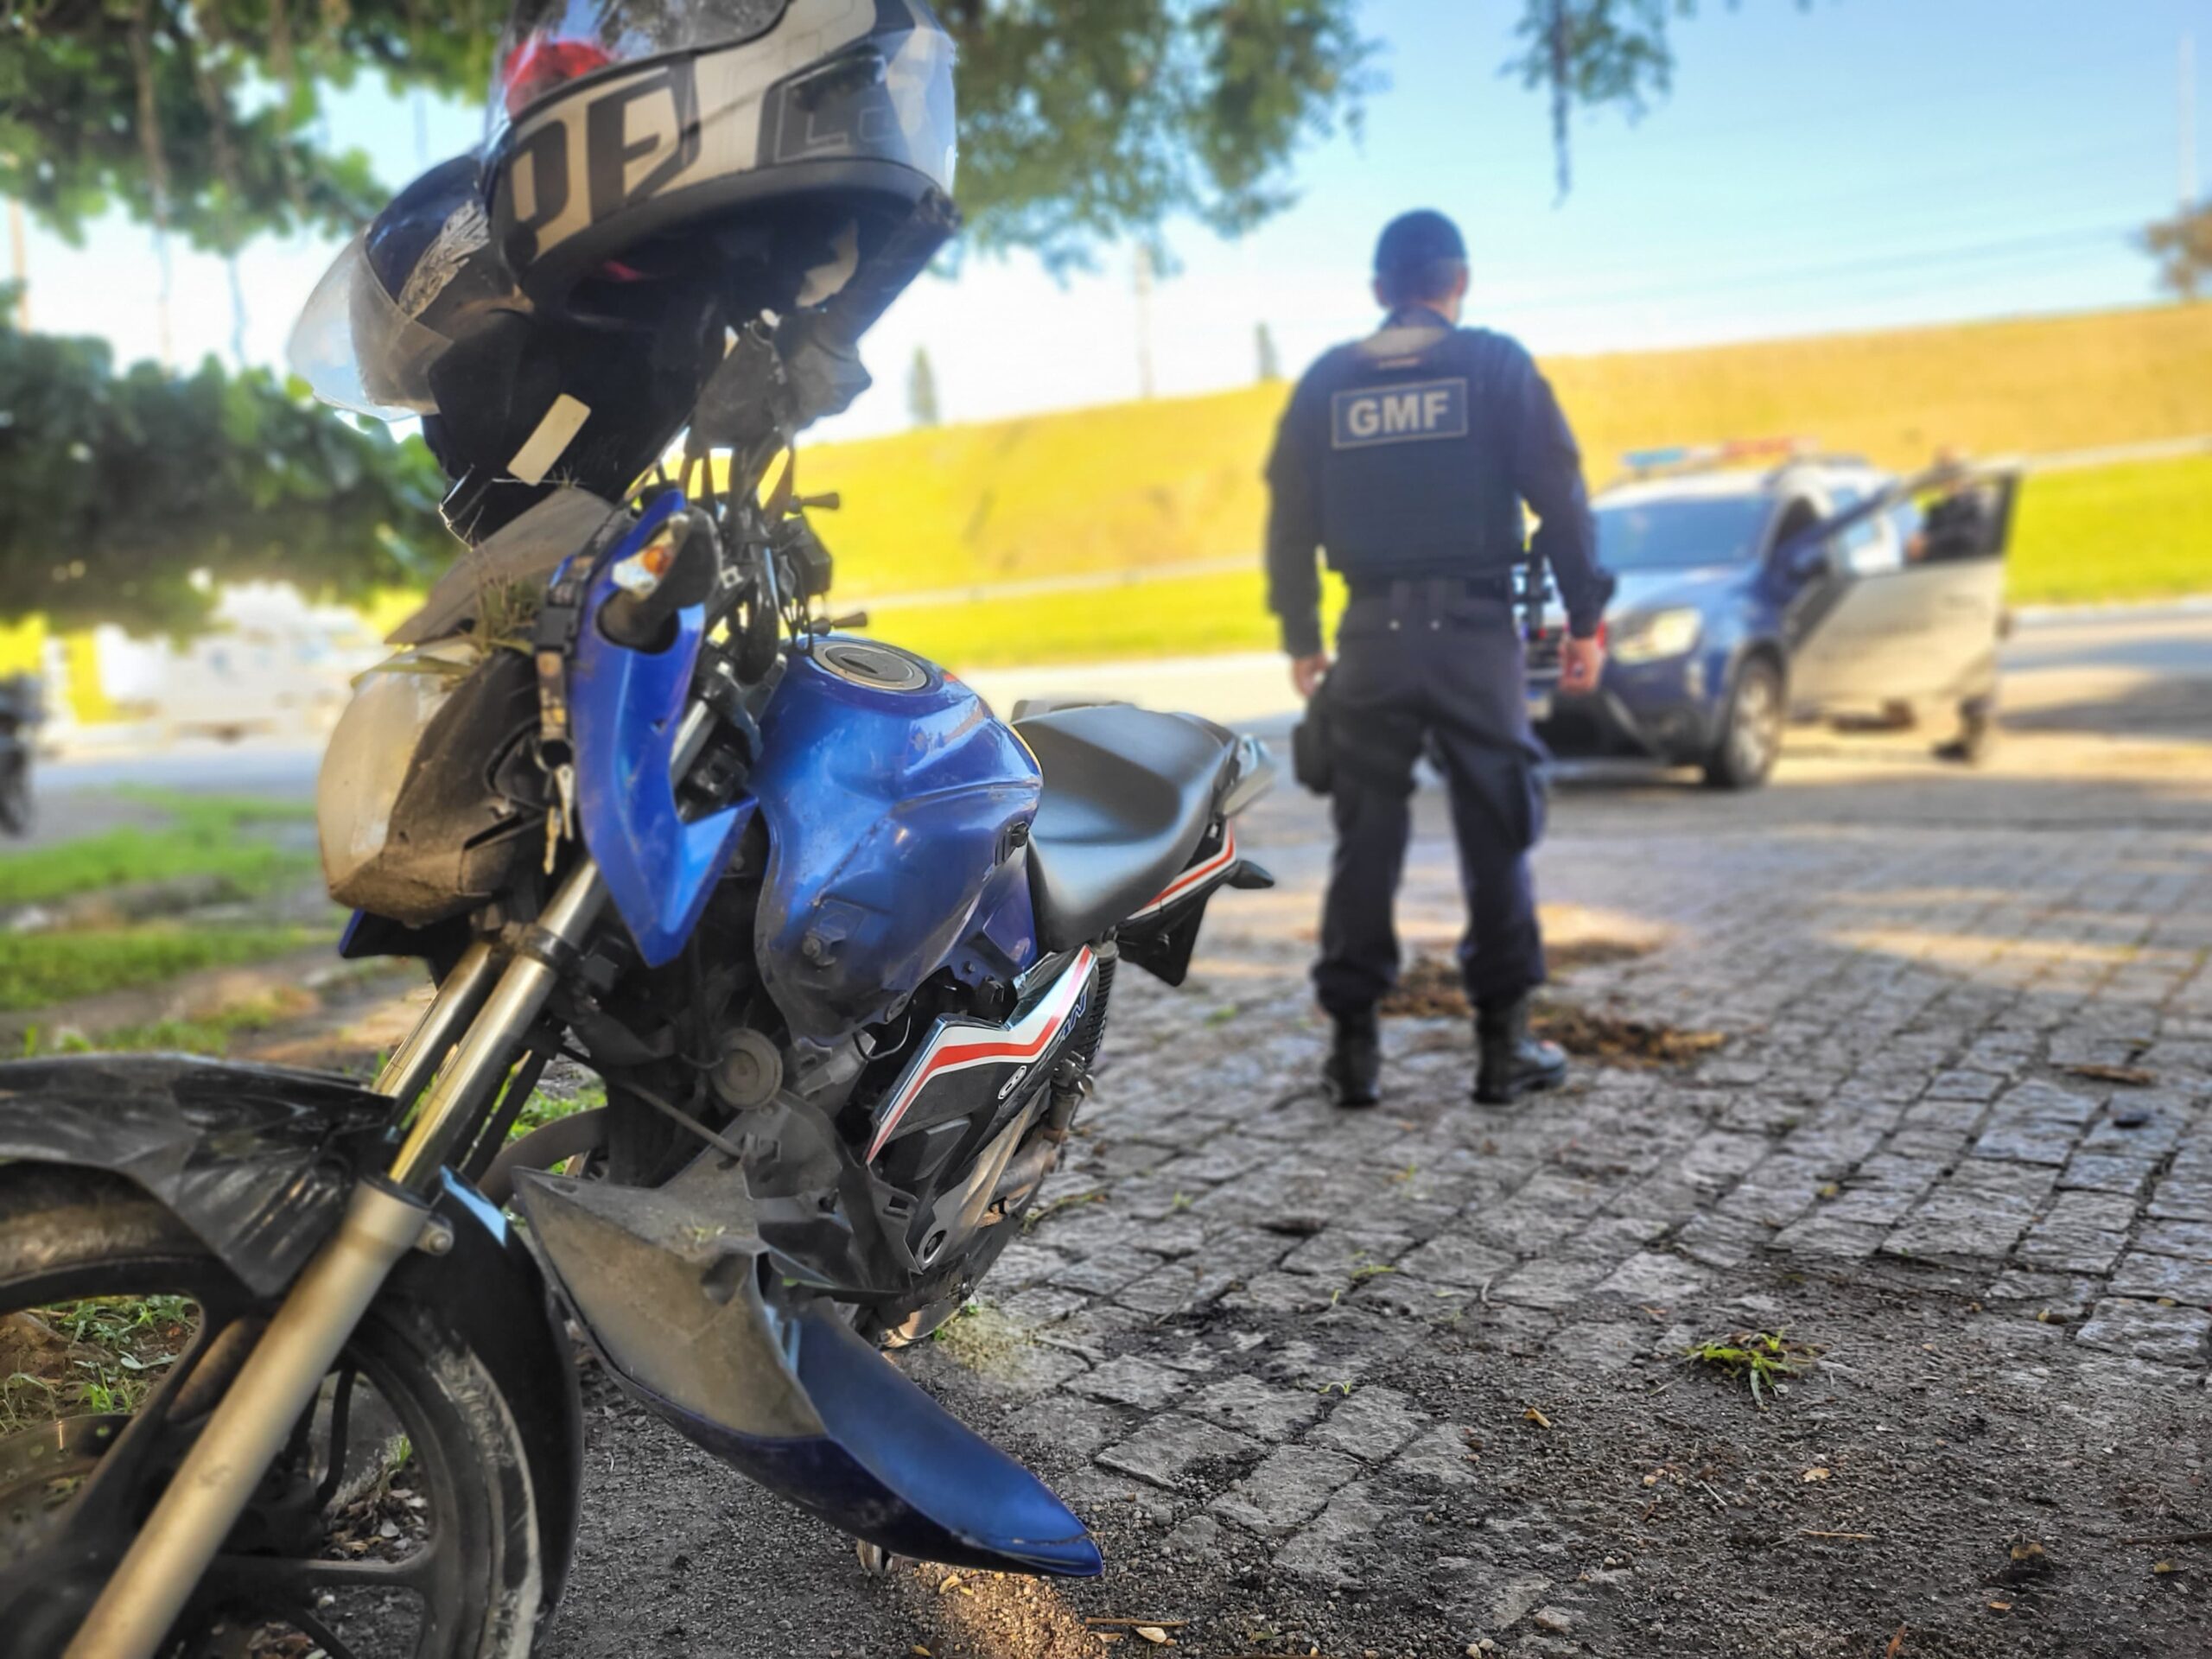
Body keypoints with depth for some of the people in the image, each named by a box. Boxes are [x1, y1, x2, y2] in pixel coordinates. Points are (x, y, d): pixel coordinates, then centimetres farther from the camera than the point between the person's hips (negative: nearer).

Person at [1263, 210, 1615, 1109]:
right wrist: (1585, 617, 3)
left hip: (1373, 633, 2)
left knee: (1366, 842, 8)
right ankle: (1503, 1042, 11)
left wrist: (1301, 639, 16)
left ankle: (1354, 1043, 10)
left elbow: (1290, 519, 10)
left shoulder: (1327, 381, 10)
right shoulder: (1495, 365, 3)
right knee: (1495, 839, 6)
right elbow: (1559, 496, -2)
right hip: (1474, 628, -2)